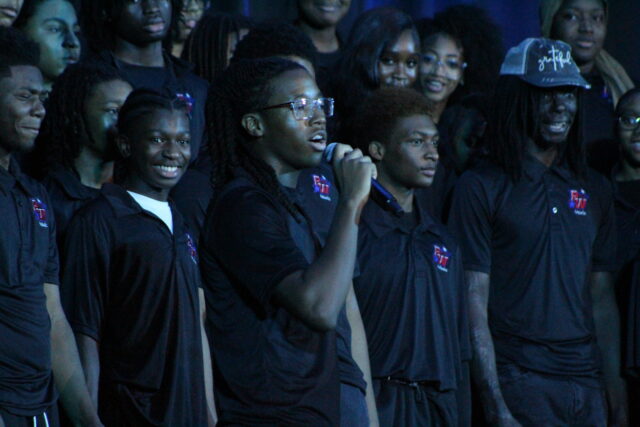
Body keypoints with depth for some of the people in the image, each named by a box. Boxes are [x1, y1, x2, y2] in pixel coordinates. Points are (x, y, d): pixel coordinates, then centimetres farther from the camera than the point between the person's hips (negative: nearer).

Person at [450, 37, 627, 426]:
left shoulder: (594, 190, 15)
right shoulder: (481, 187, -2)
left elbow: (602, 297, 16)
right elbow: (474, 304, -7)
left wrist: (616, 391, 8)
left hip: (586, 381, 5)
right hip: (518, 378, -5)